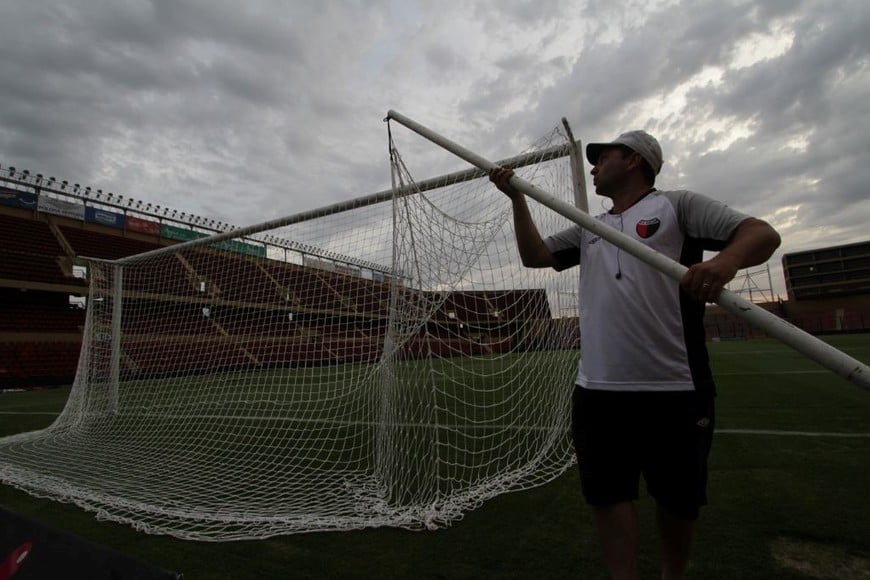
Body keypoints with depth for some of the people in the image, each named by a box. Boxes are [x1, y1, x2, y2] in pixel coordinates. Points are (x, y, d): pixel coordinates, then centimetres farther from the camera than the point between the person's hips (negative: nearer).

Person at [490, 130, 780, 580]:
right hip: (598, 391, 4)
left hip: (675, 389, -4)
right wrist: (517, 198, 6)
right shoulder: (589, 229, 18)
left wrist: (725, 260, -30)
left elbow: (762, 235, -7)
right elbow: (534, 255, 12)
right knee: (607, 495, 5)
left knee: (679, 500, 14)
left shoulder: (677, 205, 2)